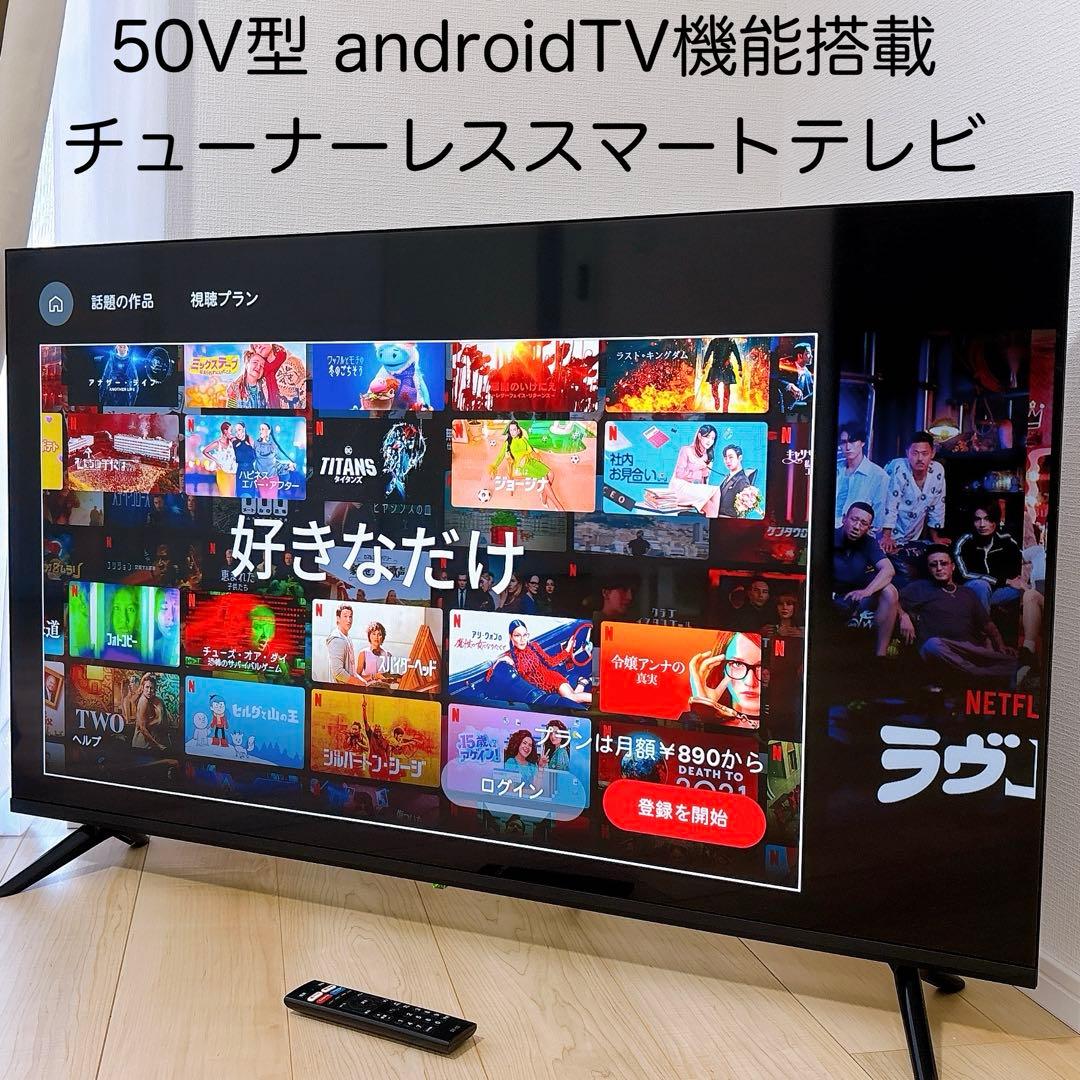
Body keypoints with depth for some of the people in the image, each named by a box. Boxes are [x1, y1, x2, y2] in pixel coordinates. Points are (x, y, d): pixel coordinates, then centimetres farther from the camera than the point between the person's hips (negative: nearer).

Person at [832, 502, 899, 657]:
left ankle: (881, 652, -17)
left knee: (889, 591, -22)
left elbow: (888, 570, -18)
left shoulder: (869, 543, -3)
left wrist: (866, 591, -36)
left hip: (855, 597, 3)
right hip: (831, 599, -3)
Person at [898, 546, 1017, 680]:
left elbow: (988, 624, 26)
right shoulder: (920, 588, 20)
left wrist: (1001, 646, 8)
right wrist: (903, 616, -9)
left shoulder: (968, 593, 30)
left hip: (971, 649, 3)